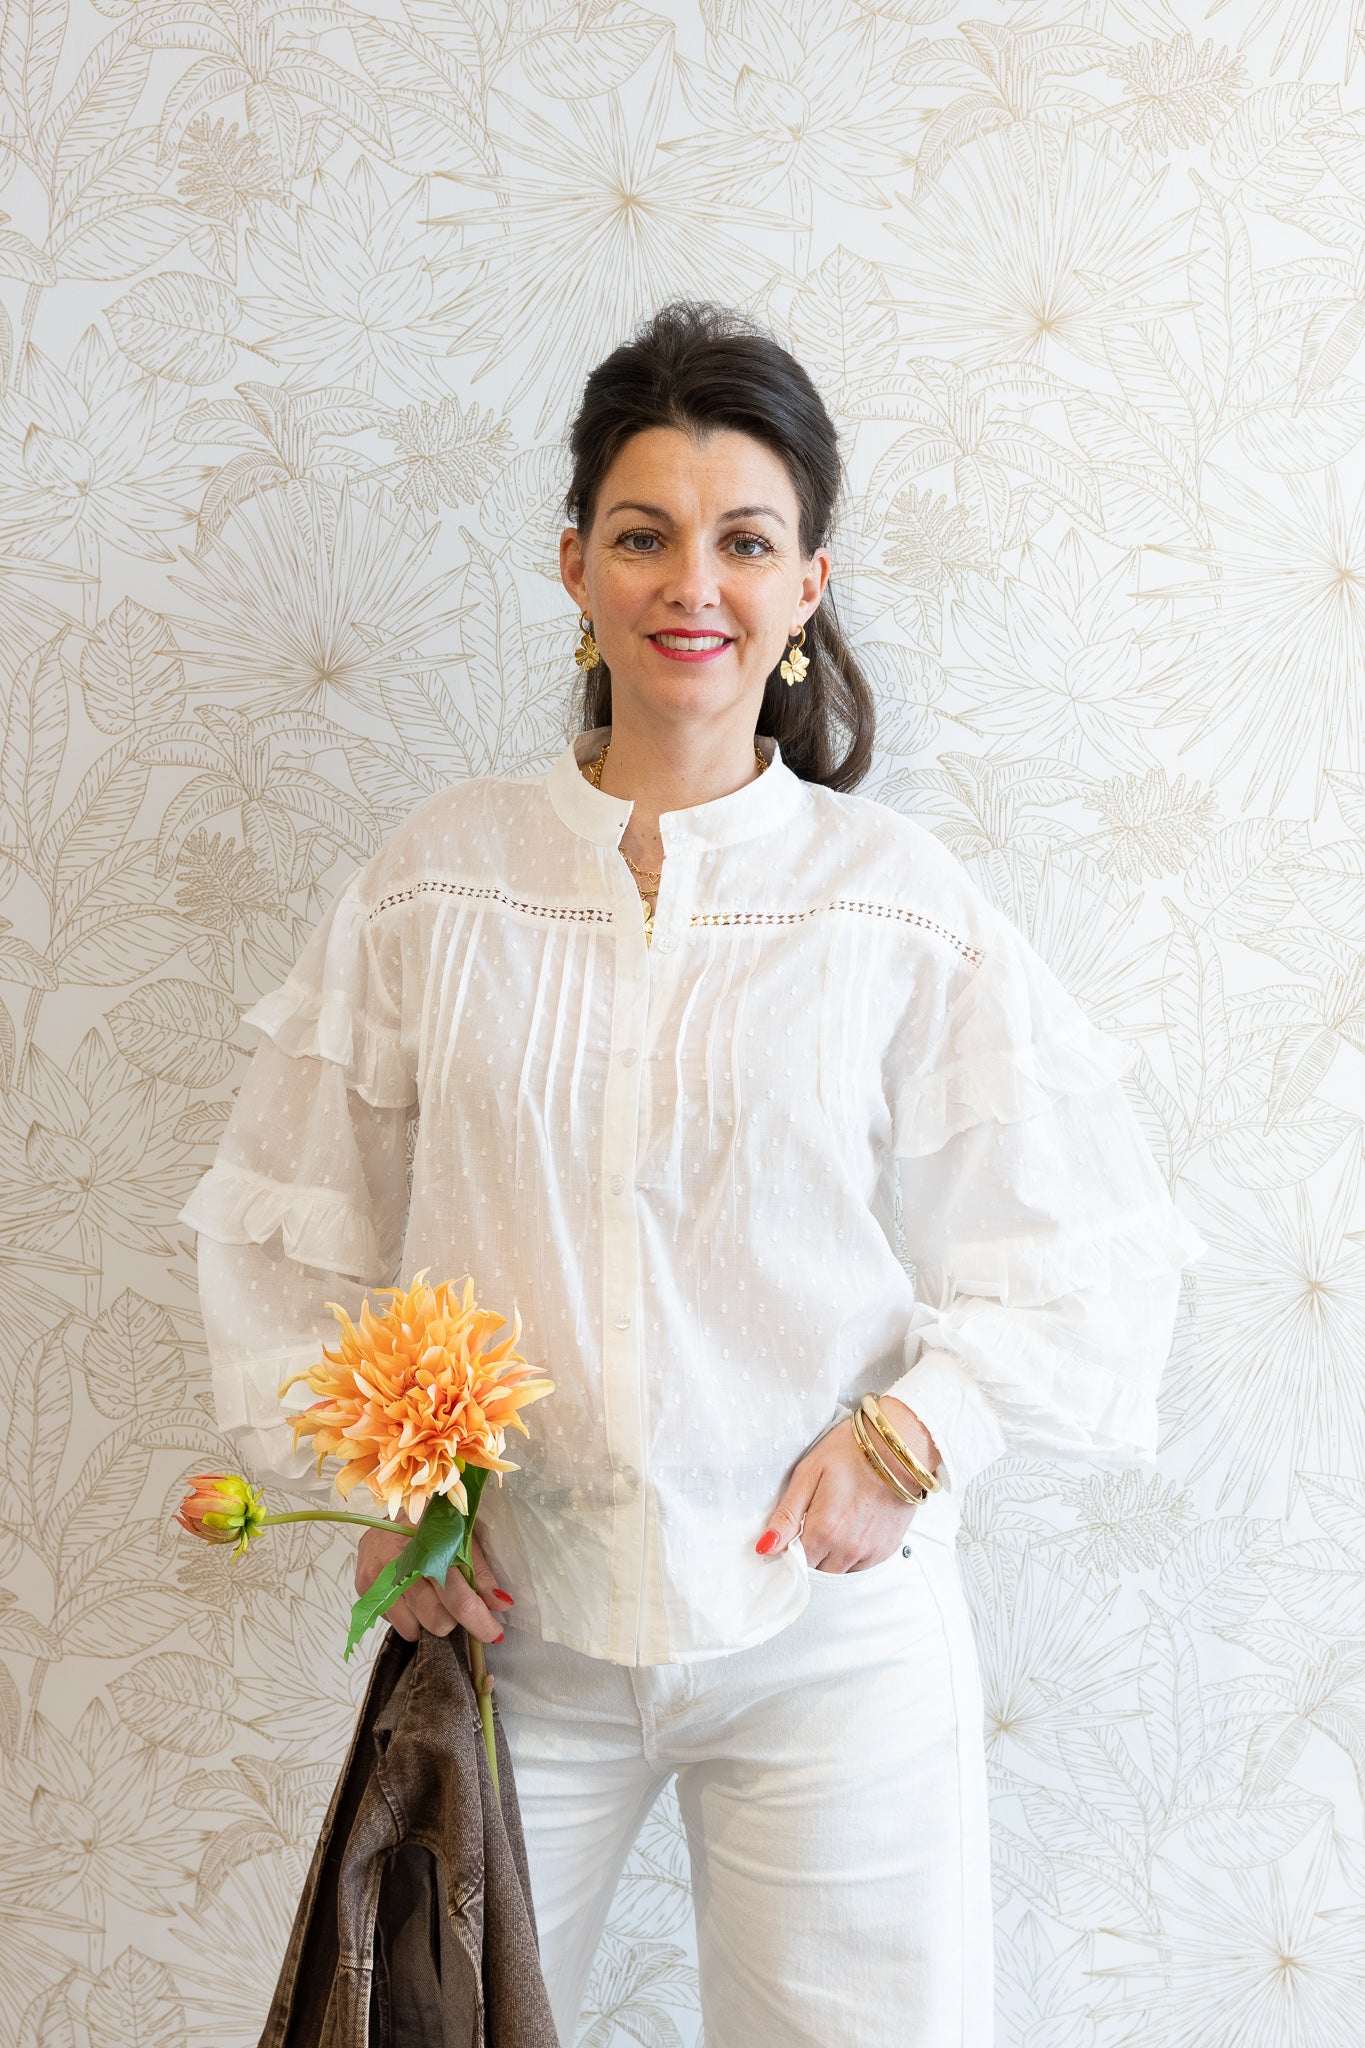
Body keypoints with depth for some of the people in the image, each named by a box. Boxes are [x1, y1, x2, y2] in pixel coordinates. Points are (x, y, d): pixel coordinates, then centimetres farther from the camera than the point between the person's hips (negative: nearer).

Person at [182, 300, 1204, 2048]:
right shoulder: (439, 879, -2)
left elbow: (1087, 1252, 0)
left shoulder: (898, 903, -5)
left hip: (828, 1630, -1)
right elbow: (290, 1217, 6)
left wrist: (911, 1438, -13)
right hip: (504, 1622, 1)